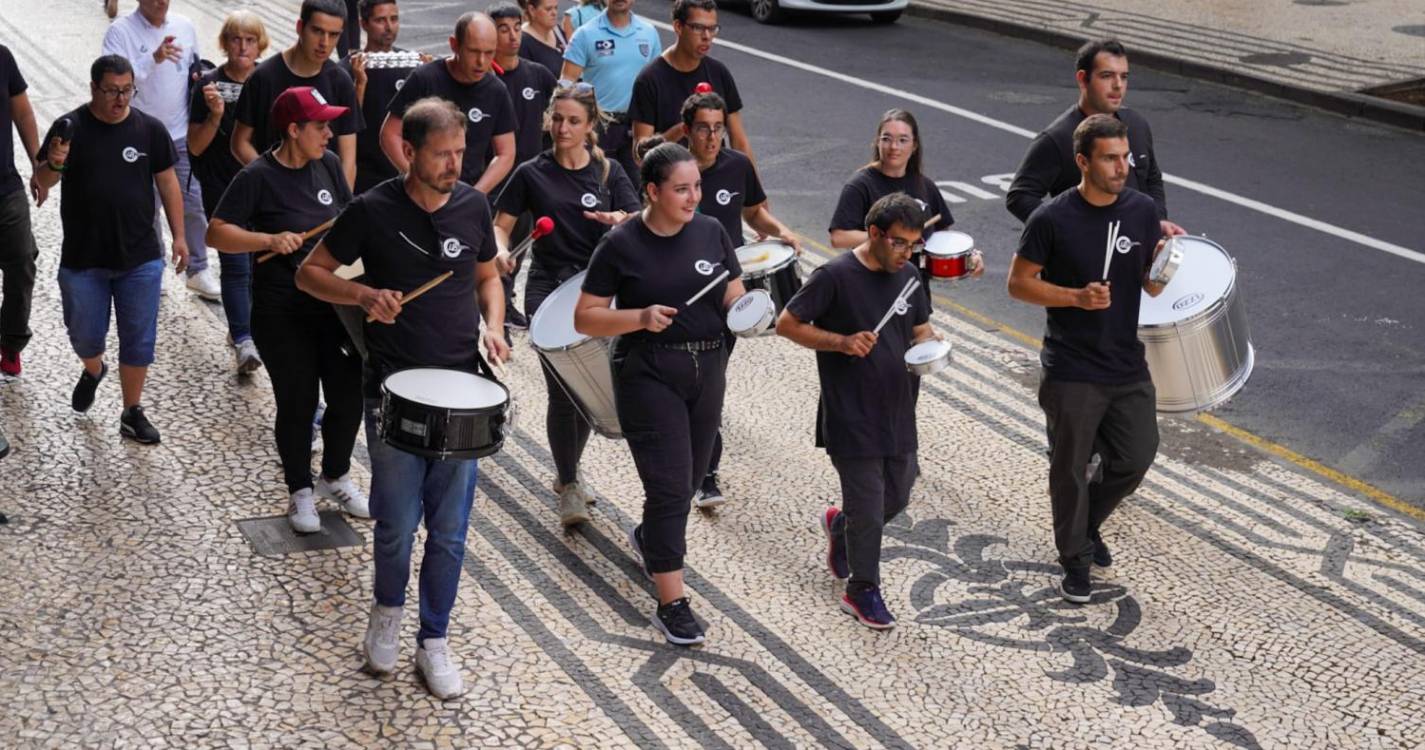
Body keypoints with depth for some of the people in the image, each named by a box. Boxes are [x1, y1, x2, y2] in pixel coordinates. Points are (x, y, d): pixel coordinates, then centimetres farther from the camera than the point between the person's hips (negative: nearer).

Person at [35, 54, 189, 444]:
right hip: (82, 259, 0)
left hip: (140, 258, 1)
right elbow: (42, 182, -5)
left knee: (138, 340, 6)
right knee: (85, 334, 12)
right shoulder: (70, 128, -7)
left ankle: (133, 412, 22)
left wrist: (179, 235, 5)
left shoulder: (151, 129, -3)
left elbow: (168, 182, 6)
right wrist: (54, 165, -27)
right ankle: (92, 369, 47)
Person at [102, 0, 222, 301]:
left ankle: (198, 270, 20)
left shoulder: (185, 27, 0)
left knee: (193, 203, 6)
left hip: (181, 135, 3)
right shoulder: (120, 32, -13)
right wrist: (153, 58, -37)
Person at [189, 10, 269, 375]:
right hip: (222, 190, -3)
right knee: (235, 264, -8)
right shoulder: (209, 84, -7)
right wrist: (215, 115, -22)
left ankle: (242, 327, 26)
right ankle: (243, 339, -11)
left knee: (258, 261, 10)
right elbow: (195, 146, -6)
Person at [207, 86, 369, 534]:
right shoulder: (257, 178, -13)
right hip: (282, 314, -5)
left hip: (335, 303, 5)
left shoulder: (327, 165, 4)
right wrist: (269, 239, -28)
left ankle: (336, 478, 34)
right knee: (298, 404, 4)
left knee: (350, 395, 9)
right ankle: (300, 490, 26)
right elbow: (216, 233, -15)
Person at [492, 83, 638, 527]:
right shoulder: (532, 174, 2)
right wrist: (501, 251, -17)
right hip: (548, 288, -2)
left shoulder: (609, 172, 6)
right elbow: (500, 224, 5)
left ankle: (568, 472, 30)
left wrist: (621, 220, -25)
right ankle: (568, 487, 4)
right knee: (562, 390, -10)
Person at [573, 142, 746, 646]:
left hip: (707, 368, 5)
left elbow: (734, 297, 10)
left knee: (691, 477, 18)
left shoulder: (711, 233, 4)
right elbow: (585, 319, -7)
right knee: (670, 484, -9)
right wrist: (641, 317, -22)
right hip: (647, 373, -5)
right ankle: (672, 604, -3)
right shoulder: (621, 245, -9)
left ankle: (648, 537, 49)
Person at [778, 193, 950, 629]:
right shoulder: (836, 277, -14)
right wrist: (841, 341, -23)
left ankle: (839, 526, 46)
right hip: (851, 418, -6)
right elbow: (786, 324, -11)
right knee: (868, 508, 0)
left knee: (897, 498, 16)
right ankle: (863, 592, 20)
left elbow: (921, 329, 16)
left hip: (898, 414, 7)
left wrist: (927, 348, -7)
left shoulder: (907, 276, 5)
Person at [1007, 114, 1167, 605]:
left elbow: (1151, 285, 8)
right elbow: (1019, 283, -7)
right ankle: (1075, 559, 28)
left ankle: (1088, 523, 38)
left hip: (1128, 367, 4)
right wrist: (1077, 297, -20)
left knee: (1136, 460, 10)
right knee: (1070, 469, 8)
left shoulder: (1143, 211, 0)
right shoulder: (1053, 219, -13)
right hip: (1072, 374, -4)